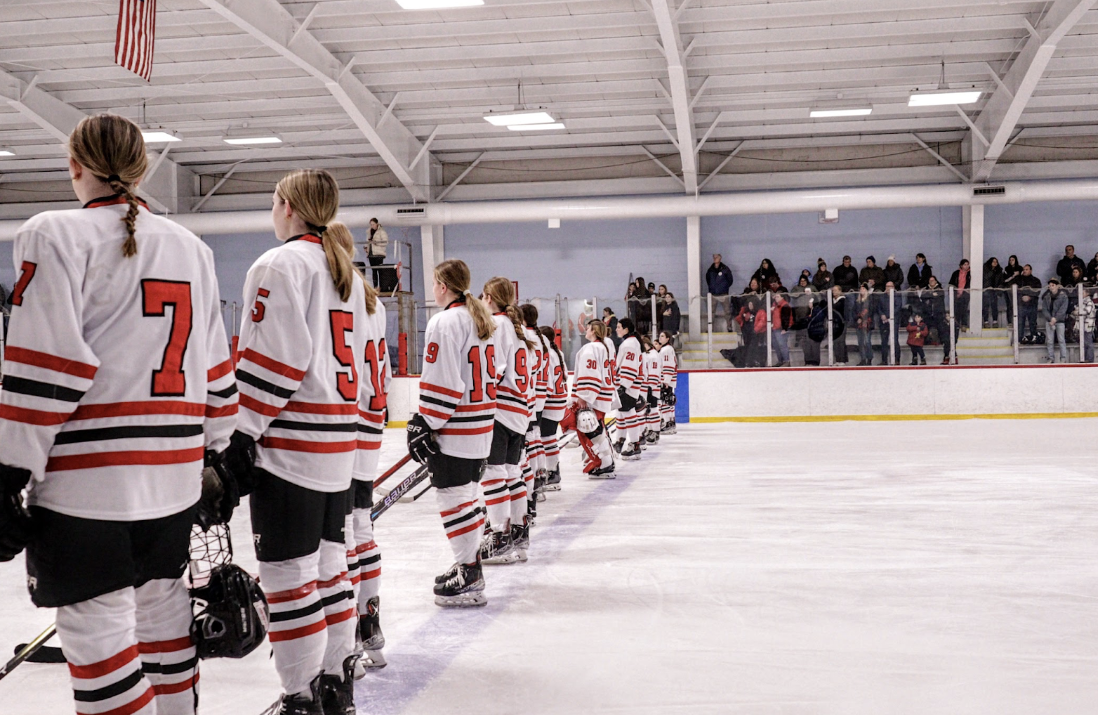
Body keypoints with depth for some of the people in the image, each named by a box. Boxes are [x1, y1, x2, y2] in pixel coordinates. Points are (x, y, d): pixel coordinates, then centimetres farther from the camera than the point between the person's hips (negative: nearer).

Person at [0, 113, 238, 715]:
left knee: (97, 629, 0)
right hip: (174, 477, 7)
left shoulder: (57, 235, -6)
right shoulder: (192, 248, 13)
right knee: (161, 606, 19)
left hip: (87, 479, -7)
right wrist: (221, 455, 22)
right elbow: (216, 371, 15)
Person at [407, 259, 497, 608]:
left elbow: (440, 383, -20)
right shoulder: (481, 319, 14)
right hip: (482, 424, 10)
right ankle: (469, 567, 27)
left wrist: (422, 425, -15)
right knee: (465, 496, 18)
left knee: (453, 498, -4)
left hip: (454, 428, -10)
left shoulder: (444, 322, -15)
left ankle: (468, 580, -1)